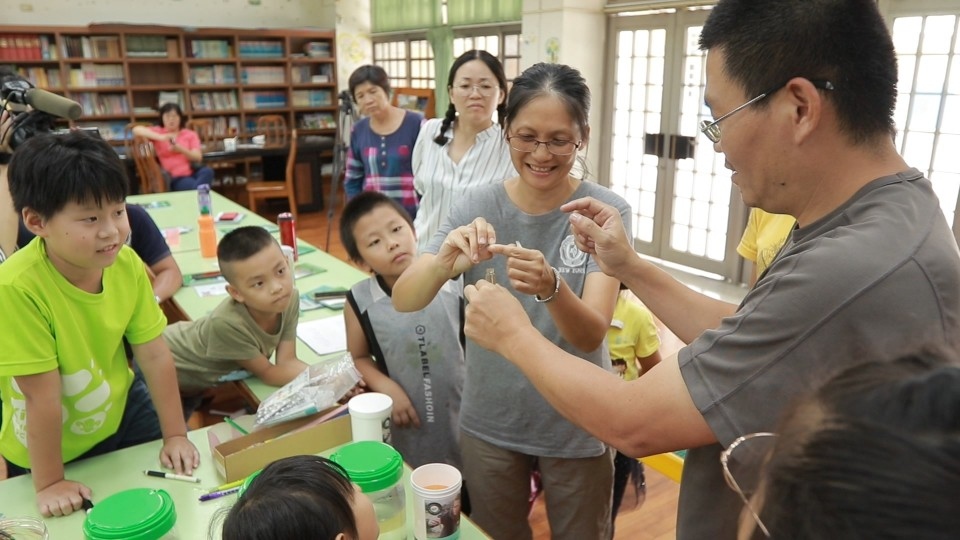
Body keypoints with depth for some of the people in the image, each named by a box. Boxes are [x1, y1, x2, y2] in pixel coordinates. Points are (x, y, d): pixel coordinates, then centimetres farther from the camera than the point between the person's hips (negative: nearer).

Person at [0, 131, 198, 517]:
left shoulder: (127, 264, -19)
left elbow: (155, 355, -11)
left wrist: (175, 435, -4)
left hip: (122, 412, 4)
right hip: (46, 450, -3)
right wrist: (48, 484, -16)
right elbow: (42, 397, -28)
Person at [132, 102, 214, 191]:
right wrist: (161, 137, -17)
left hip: (193, 172, 3)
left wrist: (180, 149, -17)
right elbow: (136, 130, -6)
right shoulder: (158, 131, 13)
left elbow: (198, 157, 3)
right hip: (176, 177, -3)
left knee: (207, 171, -34)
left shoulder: (191, 134, 17)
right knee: (192, 185, -38)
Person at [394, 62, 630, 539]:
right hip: (489, 421, 2)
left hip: (576, 425, -1)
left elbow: (591, 336, -23)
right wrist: (447, 261, -39)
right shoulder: (478, 207, -9)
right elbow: (404, 300, -17)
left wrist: (551, 287, -44)